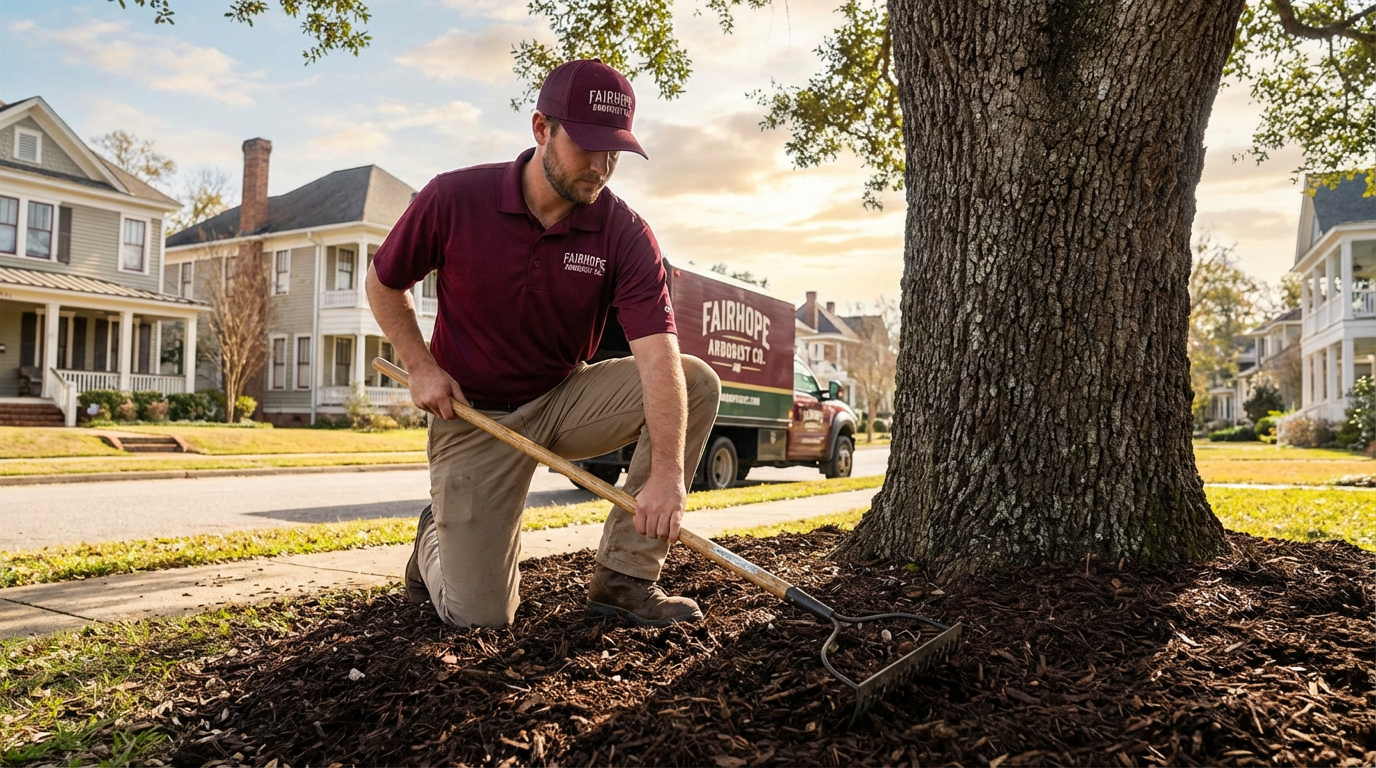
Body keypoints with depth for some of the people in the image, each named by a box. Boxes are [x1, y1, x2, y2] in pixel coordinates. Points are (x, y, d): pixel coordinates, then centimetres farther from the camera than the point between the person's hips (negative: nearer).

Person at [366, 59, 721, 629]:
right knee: (479, 614, -12)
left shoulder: (626, 234, -15)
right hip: (473, 414, -2)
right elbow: (384, 284, 3)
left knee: (695, 381, -22)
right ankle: (437, 537, 27)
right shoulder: (454, 199, -14)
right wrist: (421, 367, -11)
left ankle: (624, 576, -12)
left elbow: (658, 355, -27)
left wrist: (666, 473, -39)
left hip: (566, 401, 2)